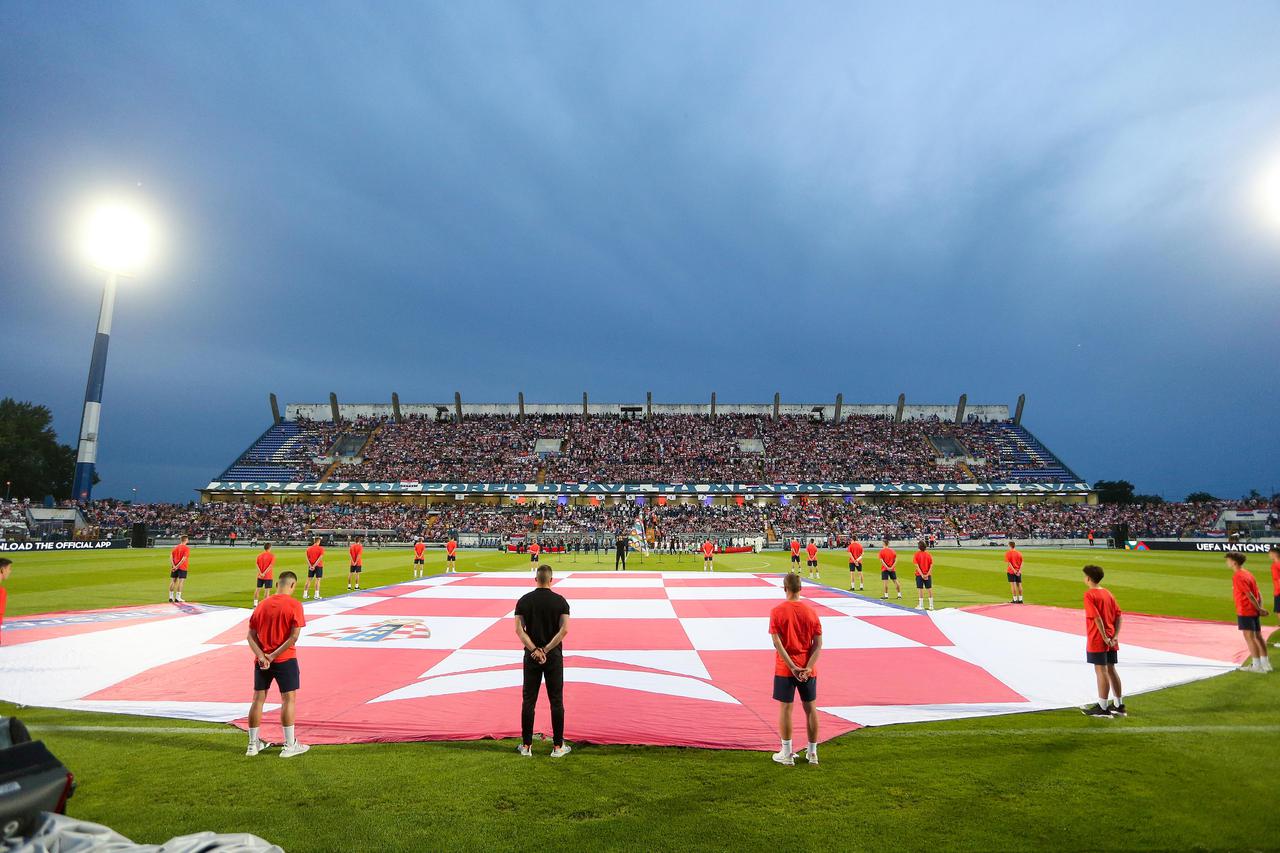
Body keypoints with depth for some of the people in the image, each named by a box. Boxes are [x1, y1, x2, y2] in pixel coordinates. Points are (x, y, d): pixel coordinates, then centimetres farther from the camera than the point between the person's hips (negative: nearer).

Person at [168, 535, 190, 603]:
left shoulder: (175, 547, 9)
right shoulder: (186, 549, -9)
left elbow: (171, 557, 1)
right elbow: (183, 559, -18)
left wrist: (173, 566, -6)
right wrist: (177, 566, -16)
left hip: (174, 567, 6)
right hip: (182, 568, -6)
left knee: (173, 581, 11)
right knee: (181, 581, -2)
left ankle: (171, 597, 16)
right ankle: (177, 597, -3)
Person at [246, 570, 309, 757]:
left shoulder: (262, 605, 6)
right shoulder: (294, 605, -10)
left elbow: (251, 636, 2)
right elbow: (294, 636, -17)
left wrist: (261, 656, -9)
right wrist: (273, 656, -11)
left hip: (262, 660, 5)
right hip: (285, 660, -5)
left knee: (258, 699, 13)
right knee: (288, 700, 3)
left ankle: (253, 744, 23)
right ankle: (290, 745, 7)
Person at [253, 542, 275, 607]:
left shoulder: (259, 555, 5)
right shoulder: (272, 556, -8)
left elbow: (257, 565, -3)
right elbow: (270, 566, -18)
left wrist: (261, 573, -9)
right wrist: (264, 573, -17)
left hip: (260, 576, 5)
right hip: (268, 576, -5)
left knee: (258, 589, 15)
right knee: (267, 590, 0)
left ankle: (255, 603, 21)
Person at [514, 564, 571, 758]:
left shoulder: (524, 600, -1)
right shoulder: (560, 600, -5)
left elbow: (519, 629, -9)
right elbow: (564, 629, -14)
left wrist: (534, 650, -12)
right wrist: (546, 649, -12)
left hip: (531, 655, 1)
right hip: (554, 656, -1)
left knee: (528, 701, 10)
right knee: (556, 701, 6)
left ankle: (526, 745, 16)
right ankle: (558, 746, 11)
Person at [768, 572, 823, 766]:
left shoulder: (777, 612, -8)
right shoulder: (811, 611, -1)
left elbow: (777, 643, -13)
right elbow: (818, 643, -6)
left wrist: (792, 667, -13)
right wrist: (808, 667, -11)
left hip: (784, 669, -2)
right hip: (808, 670, 2)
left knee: (785, 709, 5)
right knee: (811, 708, 13)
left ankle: (786, 754, 12)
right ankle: (812, 752, 22)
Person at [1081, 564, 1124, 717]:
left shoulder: (1089, 594, -13)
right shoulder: (1108, 593, 10)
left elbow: (1097, 617, -21)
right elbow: (1118, 615, 6)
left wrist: (1104, 637, -17)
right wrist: (1115, 635, 0)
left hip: (1097, 640, -8)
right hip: (1111, 640, 8)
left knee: (1101, 671, -3)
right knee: (1111, 670, 15)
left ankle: (1102, 708, 3)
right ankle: (1119, 706, 24)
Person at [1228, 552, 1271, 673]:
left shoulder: (1238, 576, -16)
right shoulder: (1248, 573, 12)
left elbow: (1250, 595, -18)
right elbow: (1258, 593, 10)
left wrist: (1259, 609, -8)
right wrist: (1260, 608, 5)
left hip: (1245, 611, -9)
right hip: (1254, 611, 9)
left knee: (1249, 637, -3)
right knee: (1258, 637, 14)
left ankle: (1257, 665, 0)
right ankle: (1266, 664, 21)